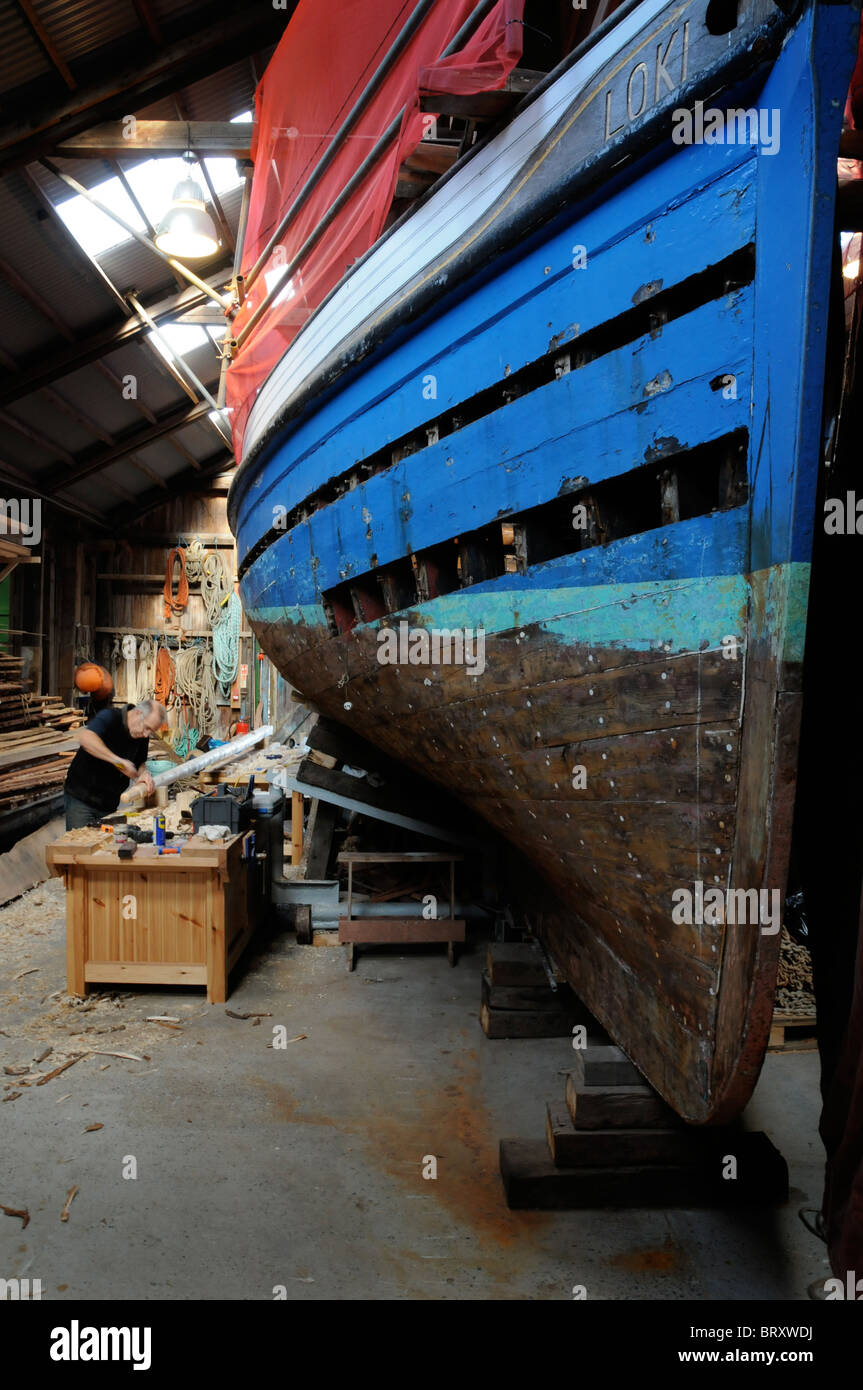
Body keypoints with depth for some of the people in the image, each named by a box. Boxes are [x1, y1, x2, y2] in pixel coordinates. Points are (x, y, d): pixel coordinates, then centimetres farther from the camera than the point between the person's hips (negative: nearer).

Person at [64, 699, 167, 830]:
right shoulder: (110, 717, -20)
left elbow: (139, 762, 11)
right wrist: (117, 760, -42)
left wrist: (143, 773, -13)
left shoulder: (142, 736, 0)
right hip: (81, 799, -6)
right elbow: (85, 737, -39)